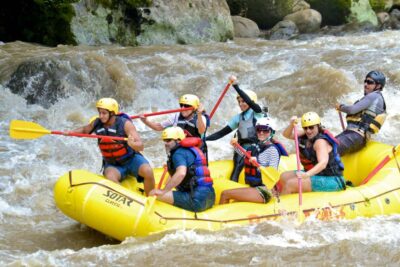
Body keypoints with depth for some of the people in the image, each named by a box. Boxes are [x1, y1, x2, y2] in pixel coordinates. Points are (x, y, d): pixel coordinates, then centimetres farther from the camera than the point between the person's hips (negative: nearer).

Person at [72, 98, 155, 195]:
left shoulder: (125, 124, -19)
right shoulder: (97, 123, -7)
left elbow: (140, 146, -26)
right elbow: (84, 130, 17)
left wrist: (132, 144, -50)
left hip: (131, 159, -2)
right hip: (113, 165, 2)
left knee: (148, 171, -28)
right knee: (110, 177, -32)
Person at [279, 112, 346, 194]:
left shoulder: (320, 141, -21)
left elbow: (323, 163, -36)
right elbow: (287, 135, 6)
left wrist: (307, 174, -52)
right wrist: (291, 125, -16)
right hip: (314, 174, 9)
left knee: (291, 184, -19)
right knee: (284, 177, 4)